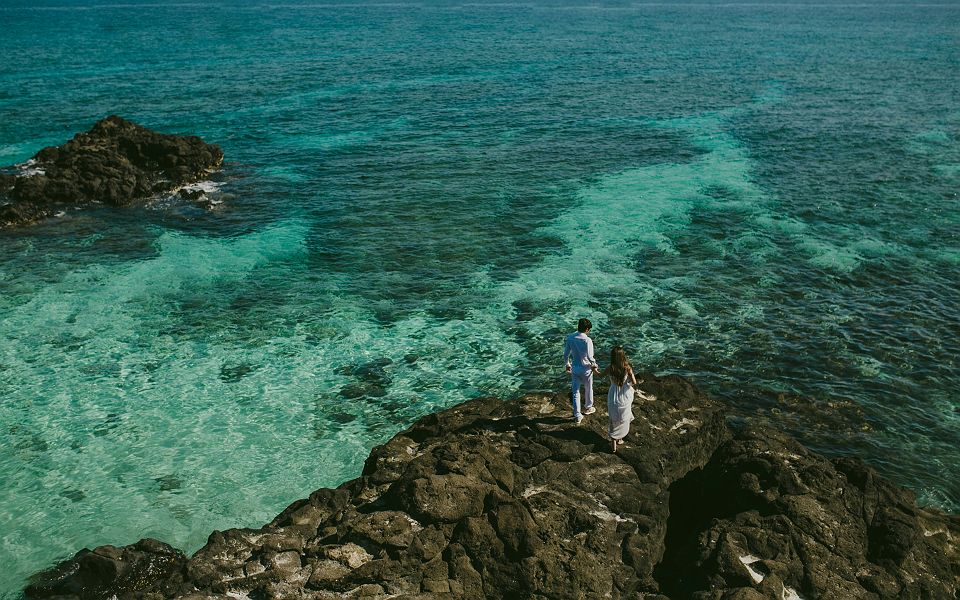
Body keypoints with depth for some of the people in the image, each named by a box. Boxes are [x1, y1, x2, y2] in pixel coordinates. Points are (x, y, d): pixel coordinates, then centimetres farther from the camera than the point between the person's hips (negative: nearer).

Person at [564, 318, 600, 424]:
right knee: (588, 389, 22)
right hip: (586, 369, -3)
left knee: (576, 392, 11)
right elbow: (590, 357, -25)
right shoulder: (587, 340, -22)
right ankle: (588, 408, 43)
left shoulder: (570, 338, -7)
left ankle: (577, 416, 13)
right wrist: (595, 366, -7)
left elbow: (566, 354, 1)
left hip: (575, 368, 4)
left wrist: (567, 365, 17)